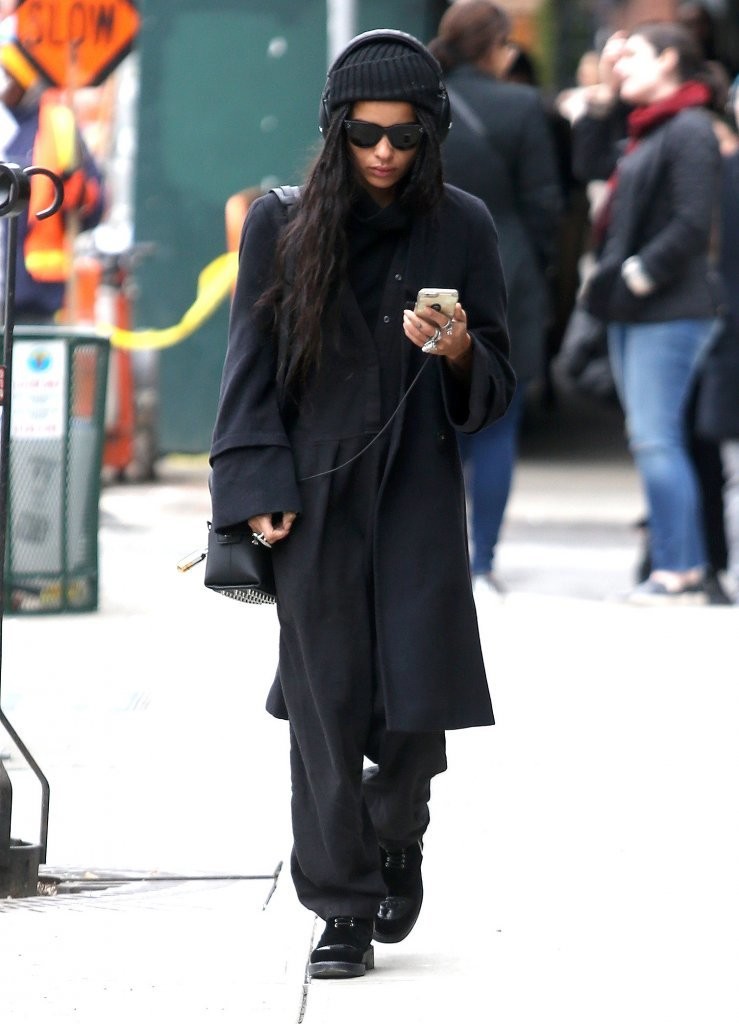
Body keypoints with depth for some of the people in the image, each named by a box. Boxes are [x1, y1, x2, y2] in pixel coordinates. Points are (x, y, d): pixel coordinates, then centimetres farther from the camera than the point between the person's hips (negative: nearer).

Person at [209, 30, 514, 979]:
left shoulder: (461, 227, 3)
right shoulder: (283, 227, 1)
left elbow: (496, 384, 8)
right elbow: (251, 371, 4)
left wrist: (459, 353, -15)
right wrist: (259, 492, -5)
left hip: (419, 496, 1)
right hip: (316, 499, -1)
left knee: (418, 701, -5)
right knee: (327, 708, -2)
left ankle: (396, 835, 26)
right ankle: (343, 908, 6)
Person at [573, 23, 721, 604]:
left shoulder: (691, 130, -12)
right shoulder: (649, 131, 17)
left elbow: (692, 224, -19)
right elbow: (589, 165, 25)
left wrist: (638, 274, -17)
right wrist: (605, 96, 18)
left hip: (668, 311, -10)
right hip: (634, 310, 10)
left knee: (656, 440, -12)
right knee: (652, 440, 10)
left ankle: (677, 572, -11)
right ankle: (689, 567, 13)